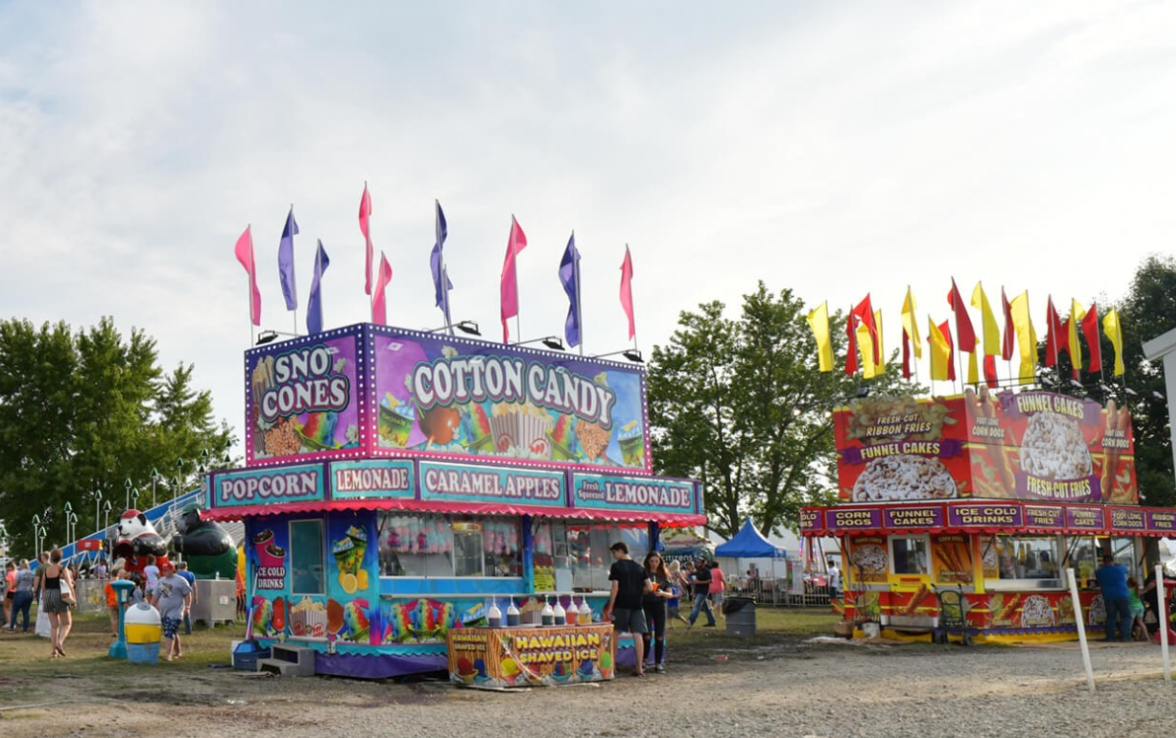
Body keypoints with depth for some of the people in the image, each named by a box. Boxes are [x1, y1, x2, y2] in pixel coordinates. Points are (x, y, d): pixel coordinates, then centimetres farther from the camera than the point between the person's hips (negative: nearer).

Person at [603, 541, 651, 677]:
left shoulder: (617, 566, -4)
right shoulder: (638, 567, 10)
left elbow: (615, 588, -11)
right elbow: (649, 588, 5)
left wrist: (610, 607, -9)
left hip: (621, 604, -4)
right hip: (636, 605, 4)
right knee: (638, 634, 0)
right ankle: (640, 667, -3)